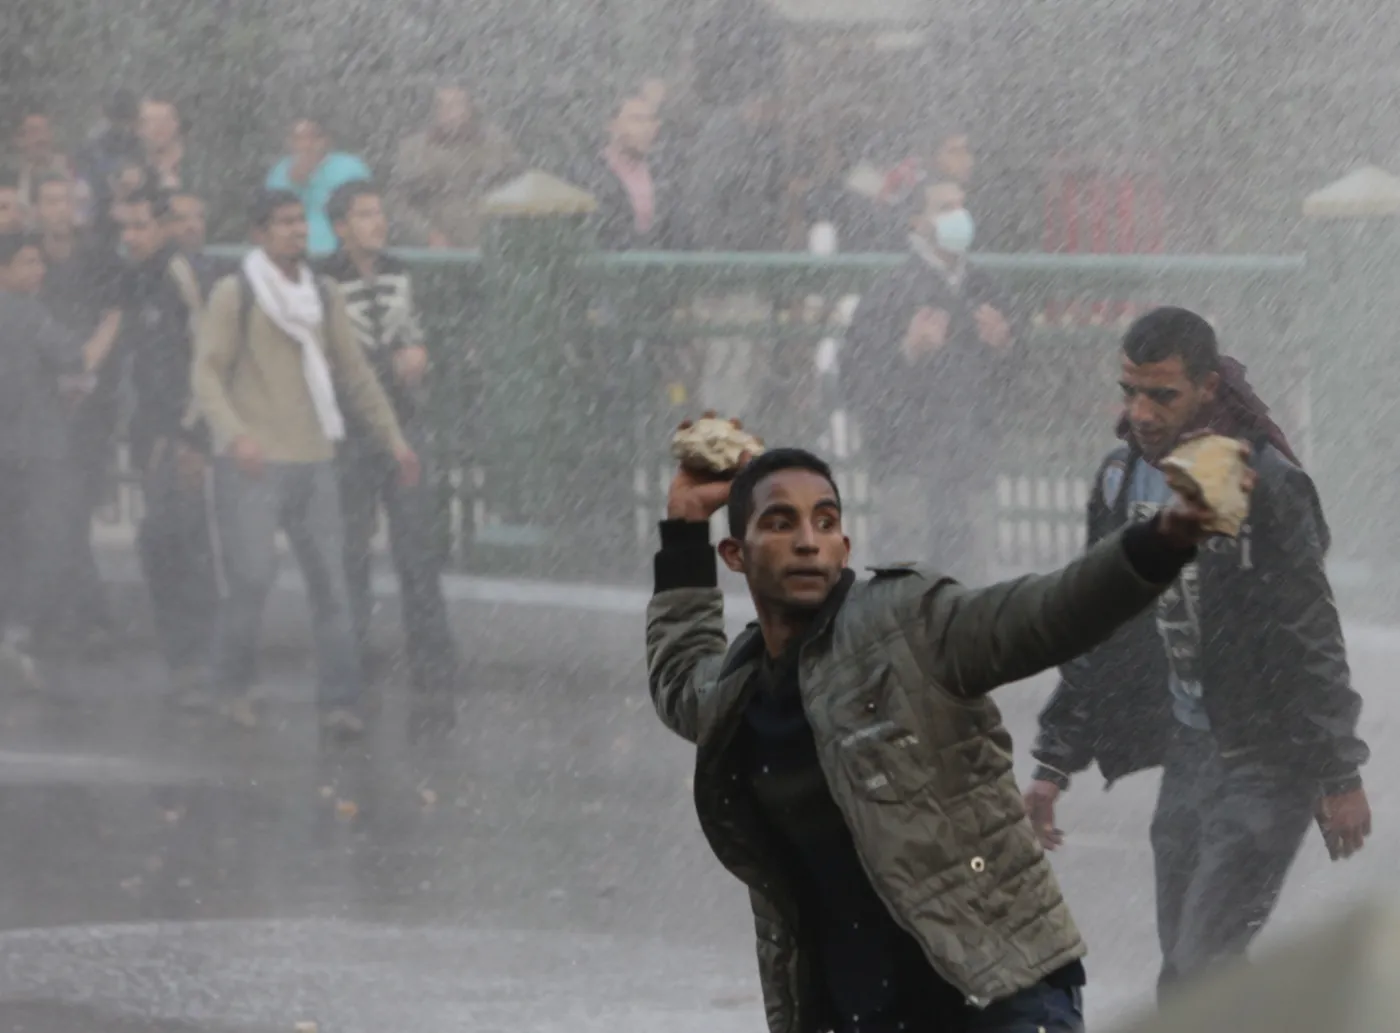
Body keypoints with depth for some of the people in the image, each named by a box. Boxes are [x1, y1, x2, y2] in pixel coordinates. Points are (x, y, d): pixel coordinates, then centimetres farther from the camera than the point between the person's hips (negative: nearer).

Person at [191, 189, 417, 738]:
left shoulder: (323, 297, 15)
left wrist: (392, 437, 14)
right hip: (253, 463, -5)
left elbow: (355, 373, 20)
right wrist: (235, 434, -23)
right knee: (251, 577, -9)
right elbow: (208, 373, -7)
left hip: (314, 460, 5)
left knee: (330, 581, -2)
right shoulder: (234, 295, -1)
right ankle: (234, 685, 12)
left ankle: (339, 701, -2)